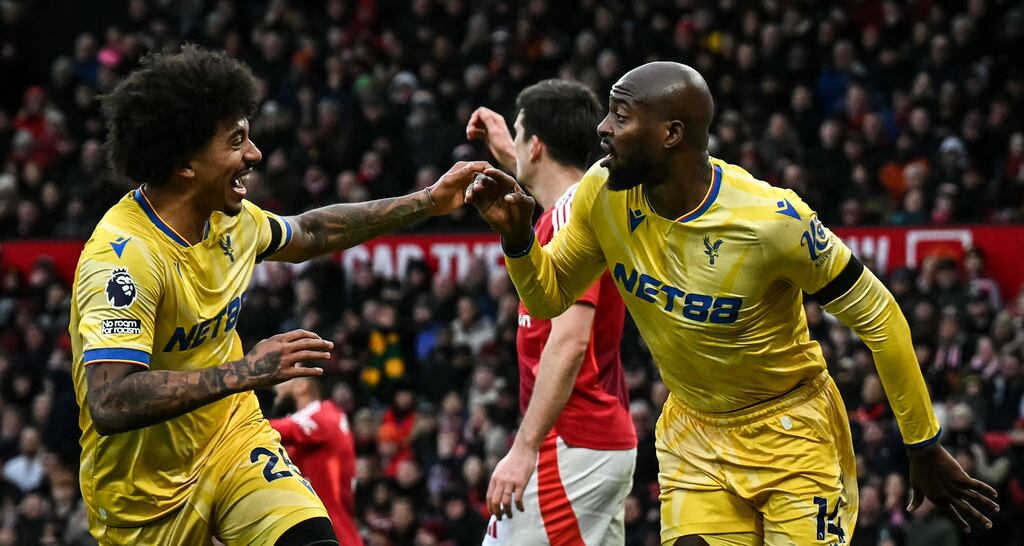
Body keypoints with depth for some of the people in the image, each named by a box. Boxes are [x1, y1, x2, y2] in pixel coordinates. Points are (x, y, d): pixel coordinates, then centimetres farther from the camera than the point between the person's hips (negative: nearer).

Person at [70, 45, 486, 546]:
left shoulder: (227, 218, -1)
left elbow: (307, 234, 23)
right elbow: (109, 405, -37)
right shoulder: (124, 256, -26)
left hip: (232, 436, 6)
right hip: (147, 495, -6)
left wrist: (428, 202, 20)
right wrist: (244, 373, -38)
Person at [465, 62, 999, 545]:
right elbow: (550, 295, 3)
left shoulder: (772, 221, -28)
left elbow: (876, 316, -18)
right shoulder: (603, 195, -12)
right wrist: (516, 236, -19)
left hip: (791, 433, -4)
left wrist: (924, 449, -11)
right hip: (694, 434, 4)